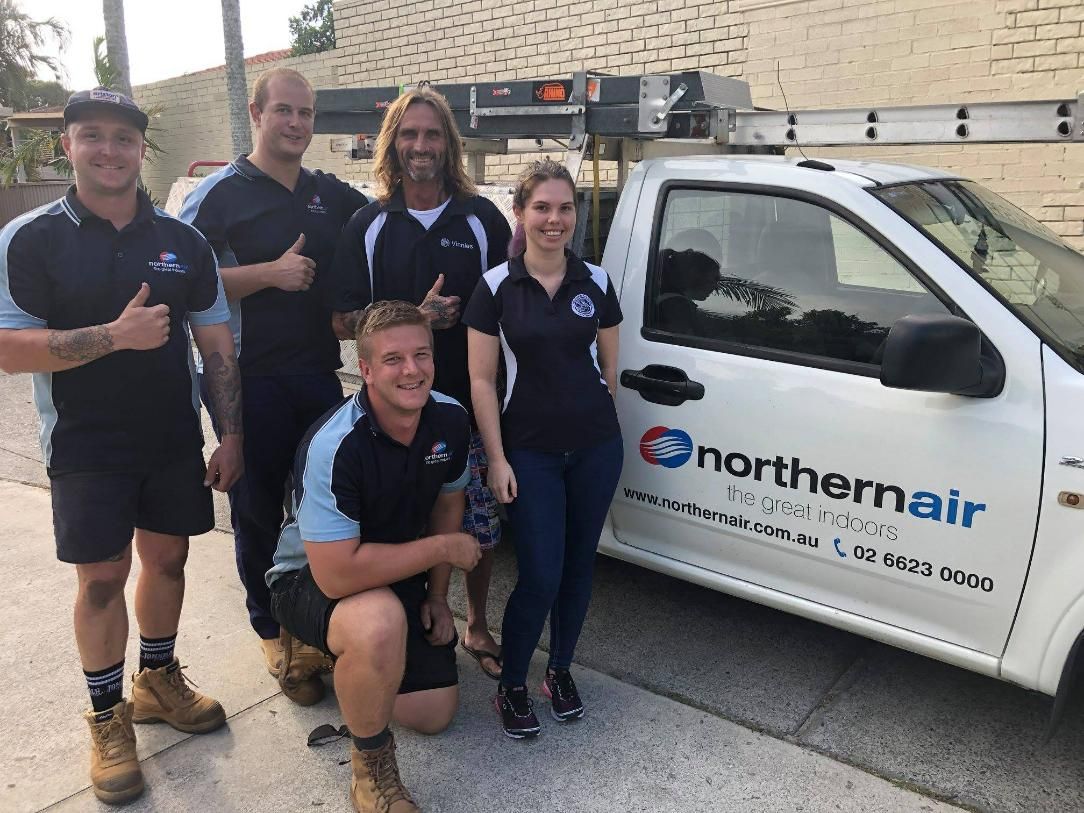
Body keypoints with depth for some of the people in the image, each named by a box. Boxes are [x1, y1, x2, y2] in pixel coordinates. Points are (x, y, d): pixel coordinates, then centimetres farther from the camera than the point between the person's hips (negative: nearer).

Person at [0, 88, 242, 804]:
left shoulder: (183, 242, 2)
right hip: (85, 446, -3)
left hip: (175, 440, 3)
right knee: (103, 577, 3)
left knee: (167, 558, 12)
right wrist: (116, 334, -25)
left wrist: (232, 435, -1)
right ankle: (109, 718, 22)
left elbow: (217, 345, 4)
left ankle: (158, 679, 34)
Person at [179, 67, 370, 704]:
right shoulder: (222, 193, -2)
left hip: (319, 374, 5)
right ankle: (275, 632, 22)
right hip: (249, 381, -4)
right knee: (259, 508, 5)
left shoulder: (331, 194, 13)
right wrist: (268, 273, -18)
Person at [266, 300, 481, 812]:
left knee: (435, 713, 8)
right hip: (311, 579, -6)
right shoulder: (334, 445, -34)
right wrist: (442, 548, -28)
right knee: (380, 621, -40)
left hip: (399, 576, 6)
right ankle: (371, 769, -12)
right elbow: (337, 573, -37)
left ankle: (337, 654, 34)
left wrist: (437, 595, 2)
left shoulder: (450, 419, -13)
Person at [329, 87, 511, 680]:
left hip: (472, 404, 1)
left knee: (480, 528, 8)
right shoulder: (368, 226, 6)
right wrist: (416, 317, -13)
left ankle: (476, 626, 31)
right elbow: (344, 322, 2)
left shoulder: (483, 219, 6)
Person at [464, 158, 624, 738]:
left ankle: (560, 670, 32)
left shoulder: (595, 283, 3)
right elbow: (481, 380, -5)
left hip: (595, 449, 3)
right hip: (530, 451, -3)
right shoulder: (496, 287, -5)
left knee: (578, 566, 12)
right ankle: (510, 687, 16)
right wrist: (497, 458, -8)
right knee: (540, 577, -5)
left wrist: (595, 423, 11)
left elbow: (608, 367, 12)